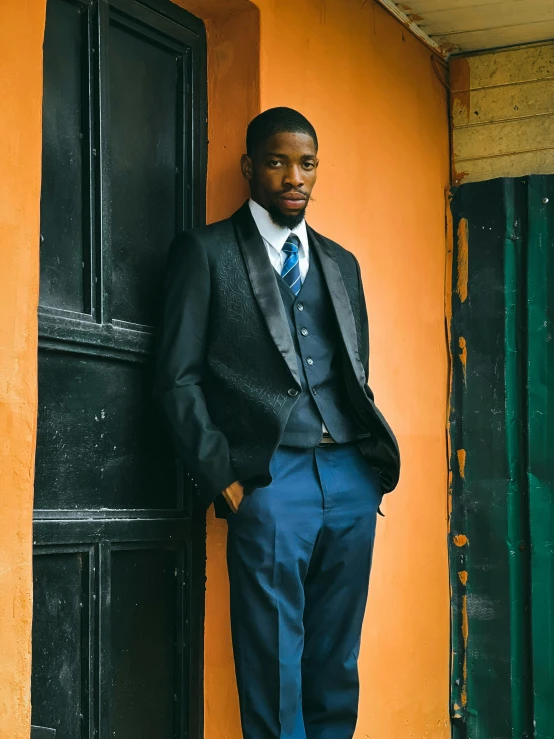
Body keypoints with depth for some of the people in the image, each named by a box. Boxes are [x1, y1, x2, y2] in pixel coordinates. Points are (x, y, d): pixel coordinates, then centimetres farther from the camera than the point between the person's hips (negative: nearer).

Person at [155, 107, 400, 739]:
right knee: (274, 677, -2)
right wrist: (221, 477, -9)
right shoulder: (206, 251, 5)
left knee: (337, 670, 8)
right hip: (271, 479, -4)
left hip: (351, 477, 5)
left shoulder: (341, 262, 20)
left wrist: (372, 459, 8)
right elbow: (178, 378, -1)